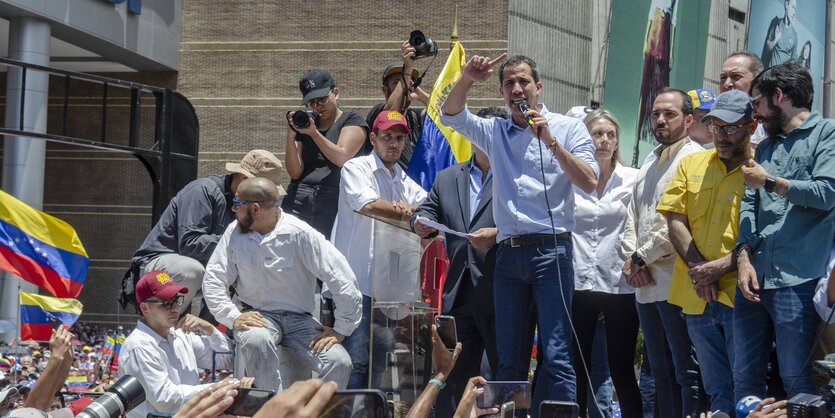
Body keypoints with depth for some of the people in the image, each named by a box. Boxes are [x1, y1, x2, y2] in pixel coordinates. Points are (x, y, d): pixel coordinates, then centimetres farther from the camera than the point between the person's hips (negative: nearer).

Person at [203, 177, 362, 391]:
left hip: (298, 319, -1)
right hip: (256, 316, 1)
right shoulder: (235, 232, -1)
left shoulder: (300, 234, -11)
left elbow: (343, 280, -13)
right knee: (256, 340, -36)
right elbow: (213, 280, 3)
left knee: (339, 363, -24)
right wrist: (234, 317, -13)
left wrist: (341, 329, -13)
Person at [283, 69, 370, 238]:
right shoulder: (302, 125, 19)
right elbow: (295, 172, 7)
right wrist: (291, 136, -6)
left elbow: (342, 158, -8)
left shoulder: (352, 121, 9)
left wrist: (314, 133, -17)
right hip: (298, 203, 3)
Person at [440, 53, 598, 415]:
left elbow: (590, 182, -5)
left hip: (551, 248, -4)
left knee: (556, 354, -10)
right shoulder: (495, 132, 16)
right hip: (509, 252, 4)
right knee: (509, 360, 7)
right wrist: (467, 79, -12)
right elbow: (449, 114, 5)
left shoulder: (568, 128, 5)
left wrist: (550, 141, -13)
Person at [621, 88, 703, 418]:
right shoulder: (648, 168, 22)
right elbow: (632, 219, 19)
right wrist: (630, 260, 0)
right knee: (662, 373, 12)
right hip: (646, 285, 9)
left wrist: (642, 256, -10)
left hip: (676, 282, -9)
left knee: (687, 372, -7)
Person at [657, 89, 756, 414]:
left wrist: (718, 268, -16)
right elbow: (675, 220, 7)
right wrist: (697, 267, -8)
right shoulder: (691, 164, 15)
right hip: (697, 297, 5)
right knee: (717, 389, 10)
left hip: (739, 294, -5)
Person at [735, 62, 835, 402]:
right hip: (754, 279, 7)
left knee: (798, 384, -4)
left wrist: (769, 181, -3)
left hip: (797, 281, -7)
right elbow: (748, 206, 14)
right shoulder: (765, 147, 22)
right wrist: (744, 257, -2)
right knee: (745, 381, 7)